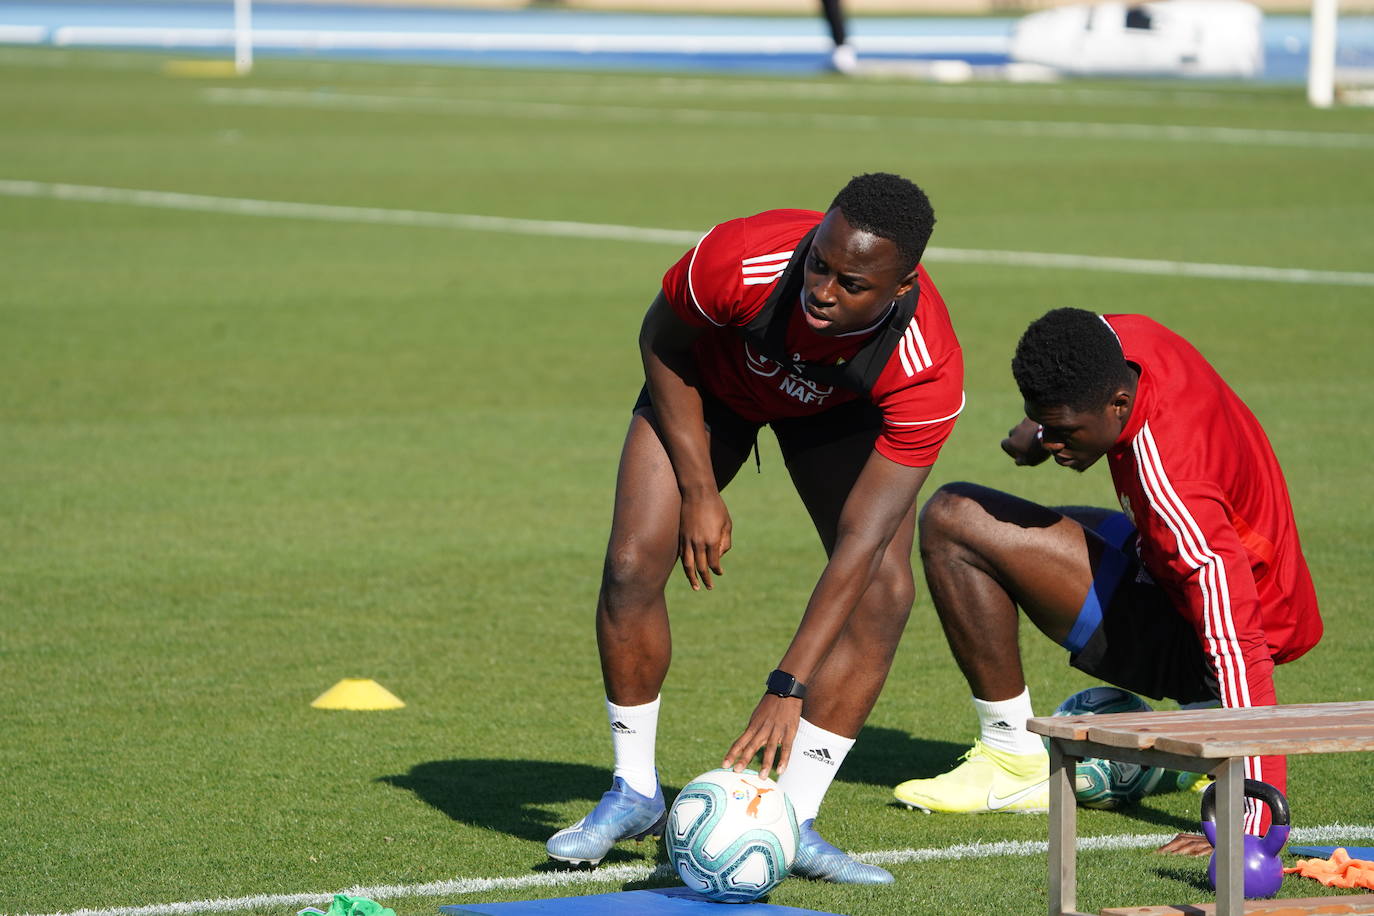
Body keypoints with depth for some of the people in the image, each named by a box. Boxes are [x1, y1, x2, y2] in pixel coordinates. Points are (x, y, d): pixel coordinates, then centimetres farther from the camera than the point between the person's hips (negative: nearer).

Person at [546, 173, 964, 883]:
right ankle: (633, 793, 5)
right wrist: (698, 492, -17)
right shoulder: (739, 259, -41)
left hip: (843, 409, 0)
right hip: (714, 378, 0)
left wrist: (788, 688, -41)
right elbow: (662, 341, -16)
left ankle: (791, 821, -9)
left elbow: (859, 540, -37)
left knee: (885, 589, -18)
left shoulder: (928, 373, -39)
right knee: (633, 564, -15)